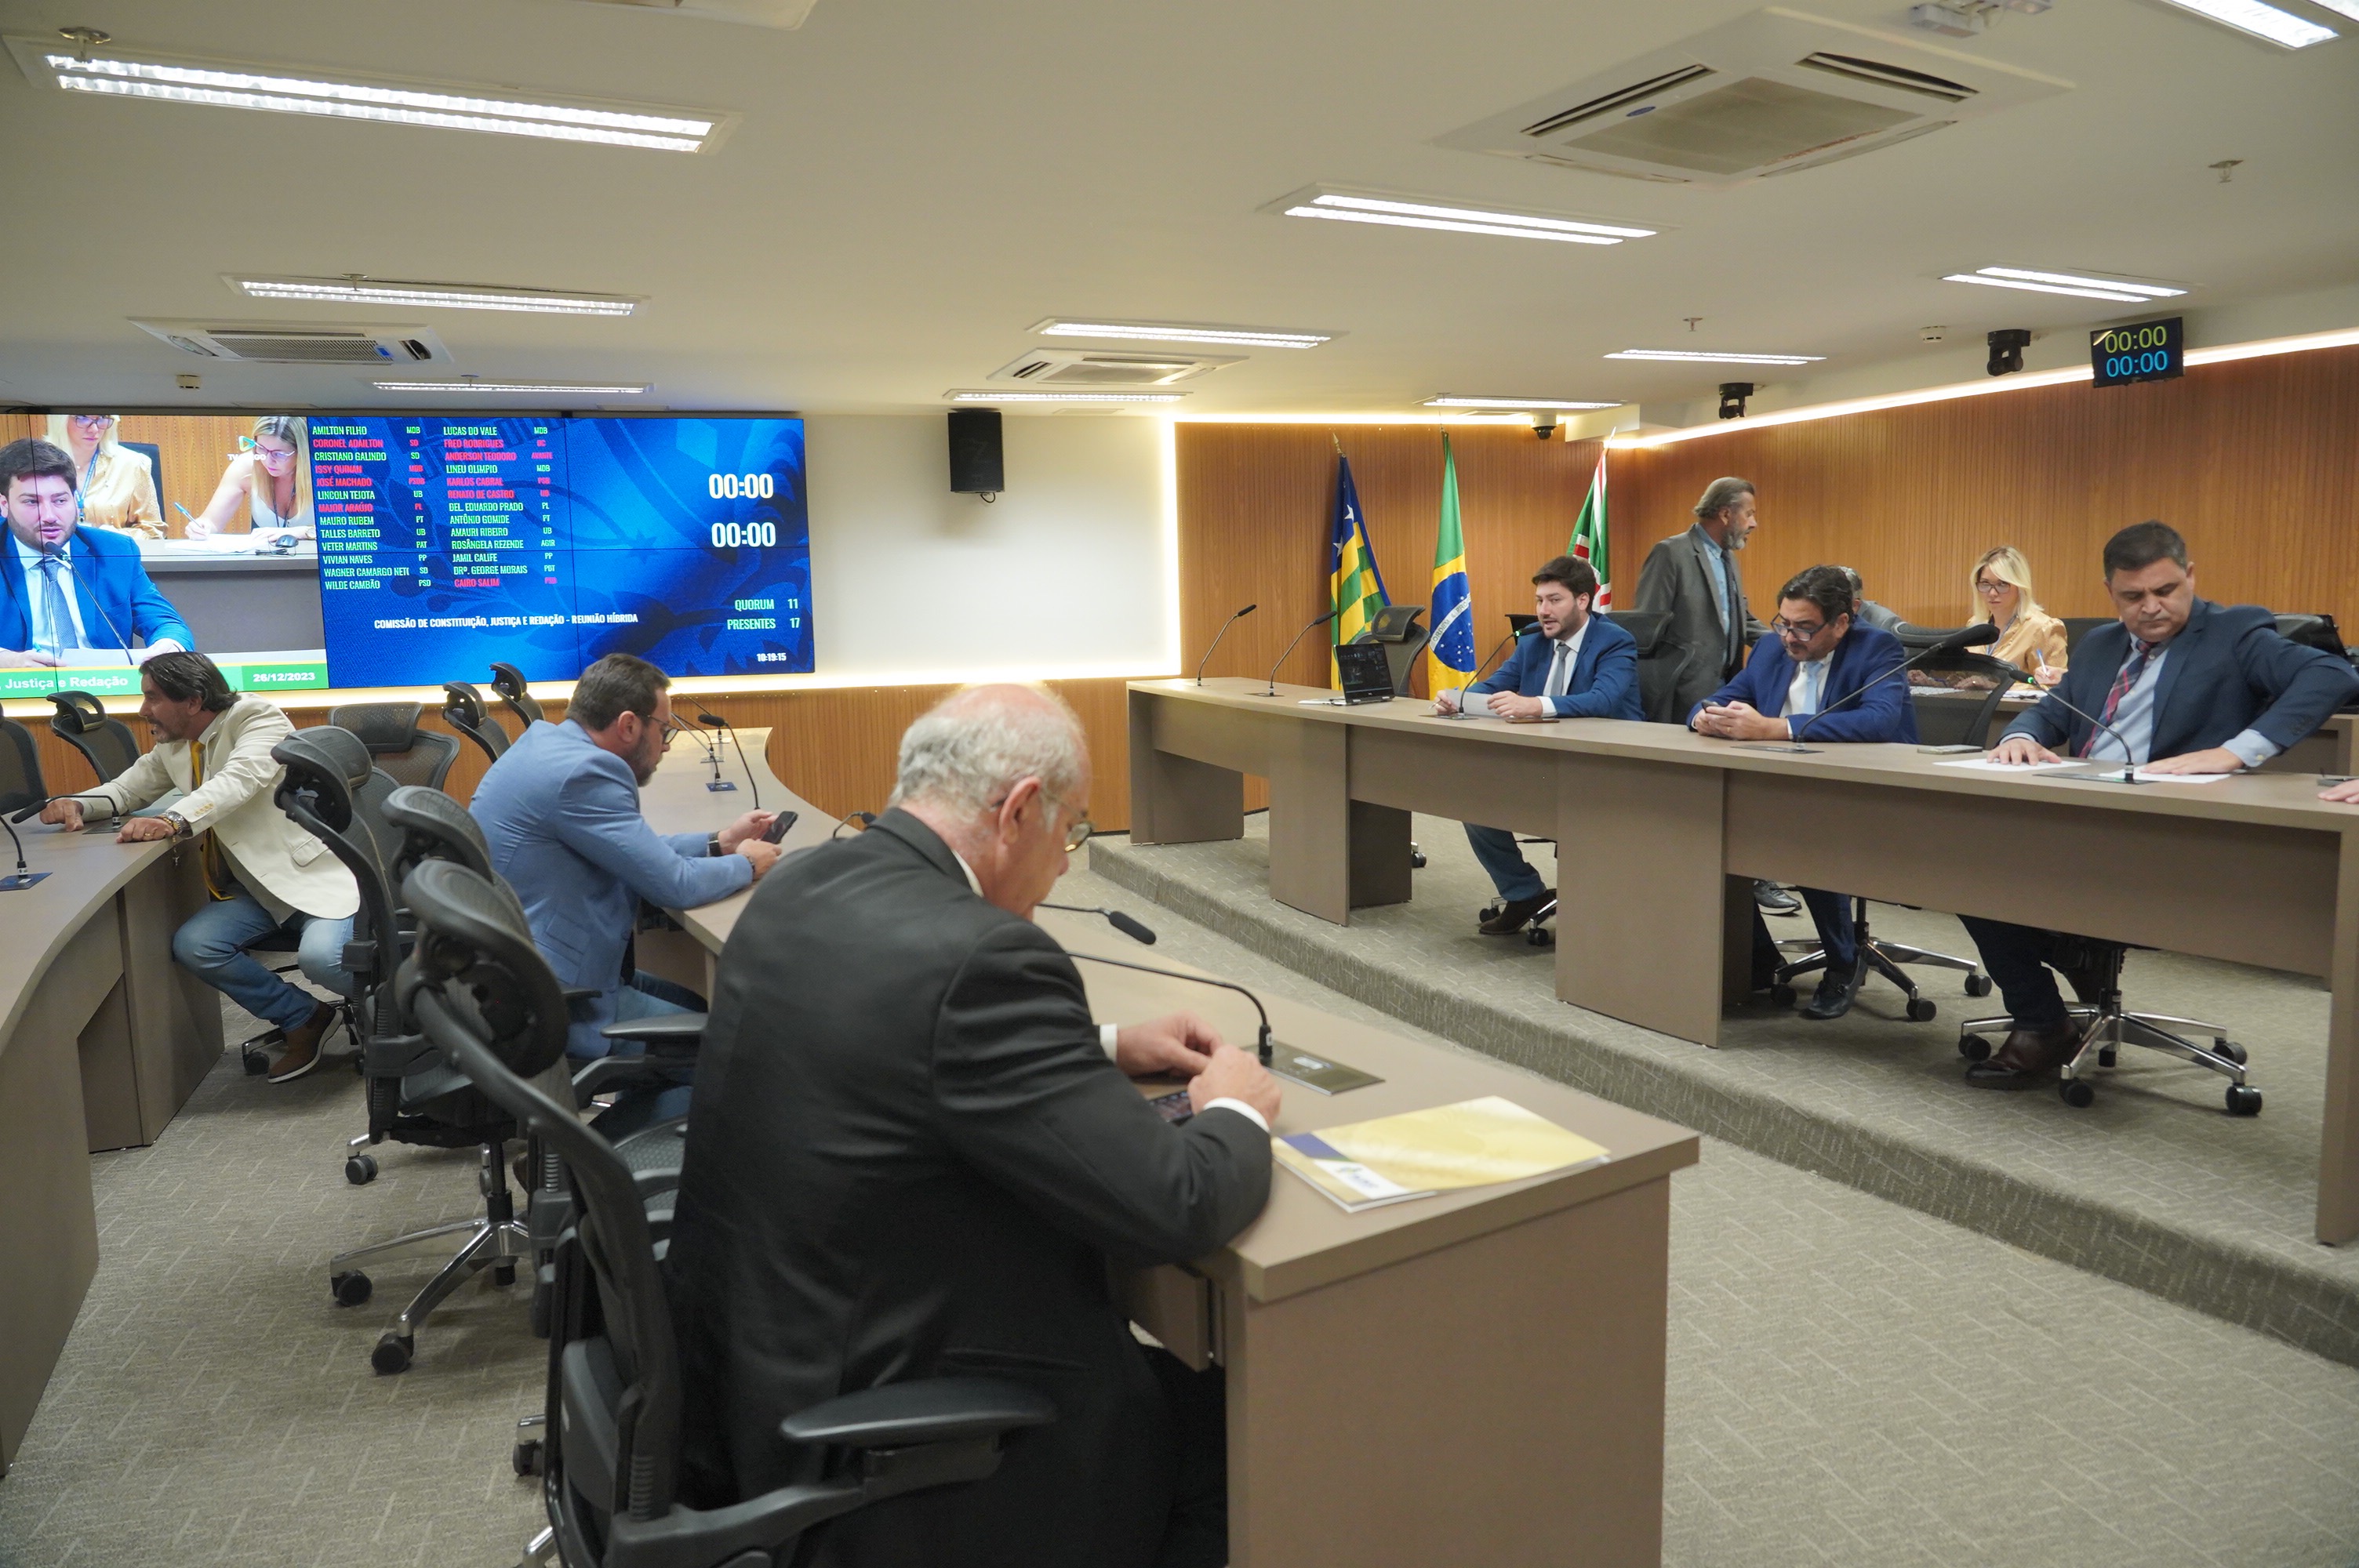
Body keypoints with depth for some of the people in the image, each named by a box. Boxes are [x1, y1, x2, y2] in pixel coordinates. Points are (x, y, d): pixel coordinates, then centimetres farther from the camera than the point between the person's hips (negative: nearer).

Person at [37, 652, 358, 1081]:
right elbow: (127, 788, 22)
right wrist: (75, 803, -2)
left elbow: (240, 778, -30)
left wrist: (172, 821, -45)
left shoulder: (258, 719, -13)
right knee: (192, 945, -17)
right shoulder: (172, 747, 11)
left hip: (314, 871, -7)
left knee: (322, 958, -31)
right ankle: (304, 1018, 3)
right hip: (255, 886, 8)